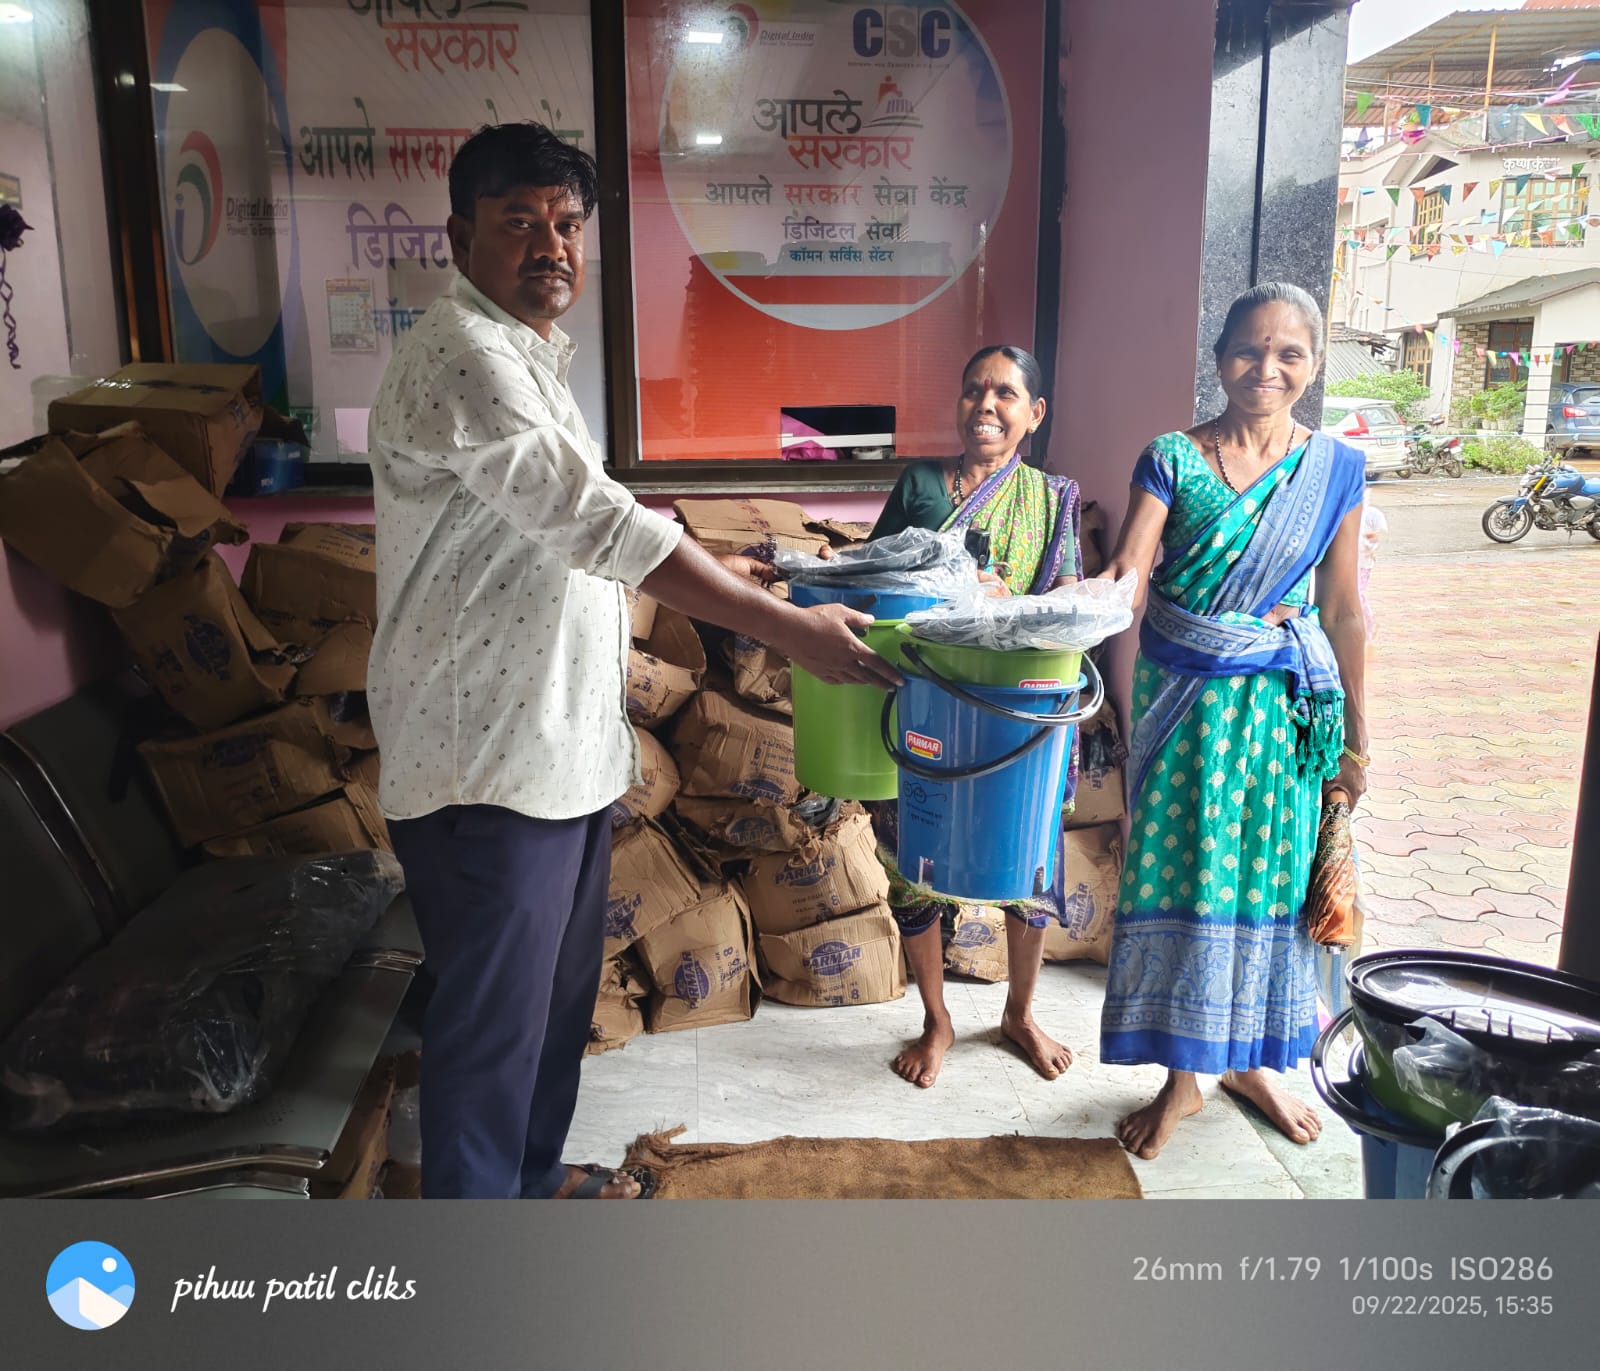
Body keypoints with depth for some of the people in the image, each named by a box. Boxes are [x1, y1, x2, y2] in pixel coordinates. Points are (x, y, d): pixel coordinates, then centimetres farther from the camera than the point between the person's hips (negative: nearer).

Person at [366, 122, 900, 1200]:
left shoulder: (533, 353, 14)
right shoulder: (461, 355, -19)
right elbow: (600, 525, -27)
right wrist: (791, 630, -26)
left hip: (562, 740, 10)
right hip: (486, 766, -10)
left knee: (558, 989, 22)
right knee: (493, 1019, 4)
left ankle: (534, 1174, 43)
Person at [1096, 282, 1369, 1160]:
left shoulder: (1336, 468, 2)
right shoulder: (1172, 459, -4)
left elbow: (1343, 611, 5)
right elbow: (1127, 575, -15)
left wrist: (1354, 738, 8)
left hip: (1286, 707, 2)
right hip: (1186, 699, -1)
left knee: (1267, 876, 11)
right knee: (1181, 877, 4)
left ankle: (1250, 1060, 32)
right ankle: (1181, 1078, 21)